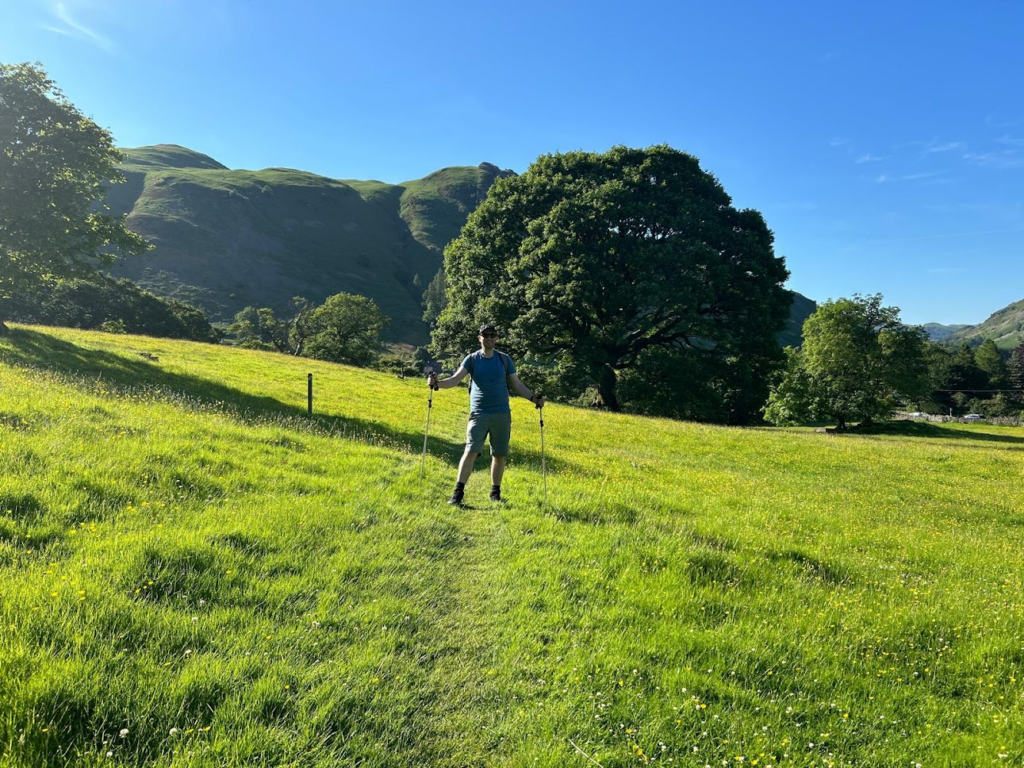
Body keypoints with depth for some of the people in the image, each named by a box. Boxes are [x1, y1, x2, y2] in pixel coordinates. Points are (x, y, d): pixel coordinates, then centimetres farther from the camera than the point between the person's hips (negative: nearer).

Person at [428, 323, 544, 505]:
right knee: (470, 452, -11)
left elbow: (517, 384, 10)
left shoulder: (504, 359, 7)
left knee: (499, 455, 6)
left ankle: (495, 493, 21)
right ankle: (458, 493, -7)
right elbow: (455, 379, -9)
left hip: (502, 415, 2)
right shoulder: (472, 359, 2)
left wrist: (533, 398, -3)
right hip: (479, 414, -2)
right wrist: (437, 383, -27)